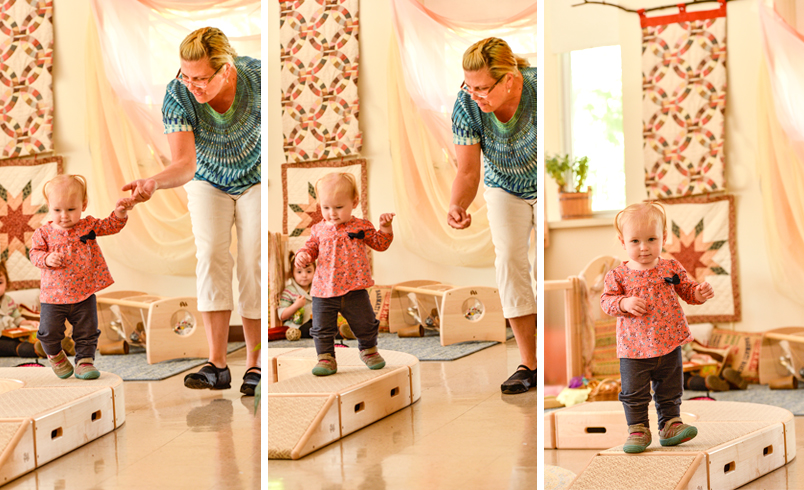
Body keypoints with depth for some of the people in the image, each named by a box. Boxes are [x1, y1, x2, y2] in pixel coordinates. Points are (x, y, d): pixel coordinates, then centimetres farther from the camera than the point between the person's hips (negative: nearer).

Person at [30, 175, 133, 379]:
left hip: (84, 294, 1)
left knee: (87, 332, 4)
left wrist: (119, 213, -17)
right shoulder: (43, 233, -3)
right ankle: (55, 355, 29)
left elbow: (111, 226, 2)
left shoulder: (88, 226, 1)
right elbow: (35, 253, -2)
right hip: (54, 295, -1)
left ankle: (84, 361, 19)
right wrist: (47, 258, -22)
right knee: (49, 332, 1)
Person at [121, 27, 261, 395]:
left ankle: (254, 364, -1)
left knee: (253, 262, -12)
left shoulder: (258, 78, -28)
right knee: (211, 254, -17)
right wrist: (153, 183, -53)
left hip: (256, 179, -1)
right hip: (208, 182, 1)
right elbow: (185, 164, -33)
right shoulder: (178, 95, -26)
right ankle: (217, 365, -16)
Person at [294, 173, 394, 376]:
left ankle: (368, 350, 34)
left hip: (354, 290, -1)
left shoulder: (361, 227, 1)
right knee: (322, 328, 1)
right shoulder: (319, 229, 5)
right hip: (324, 291, 1)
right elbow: (312, 247, 15)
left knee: (365, 324, 10)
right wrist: (303, 255, -6)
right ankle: (326, 358, 15)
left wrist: (385, 228, -7)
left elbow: (380, 244, 9)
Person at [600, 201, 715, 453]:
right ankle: (637, 429, 18)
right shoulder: (618, 275, -6)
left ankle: (670, 425, 26)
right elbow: (606, 300, -4)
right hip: (634, 347, -2)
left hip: (669, 344, 2)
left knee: (670, 391, 12)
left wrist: (699, 292, -12)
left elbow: (686, 289, 9)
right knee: (634, 394, 4)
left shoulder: (670, 268, 0)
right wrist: (624, 303, -23)